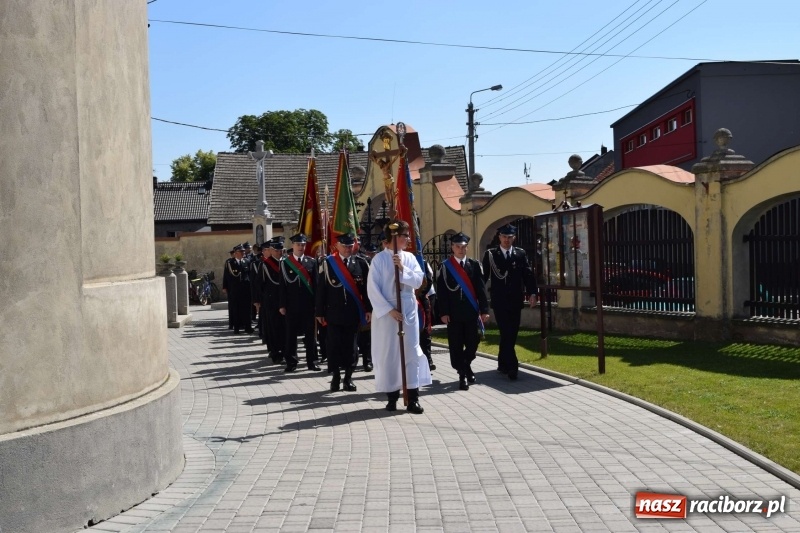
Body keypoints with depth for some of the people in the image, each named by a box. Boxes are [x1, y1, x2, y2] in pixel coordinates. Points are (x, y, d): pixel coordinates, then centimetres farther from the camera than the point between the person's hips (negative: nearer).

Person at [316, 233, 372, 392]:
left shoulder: (361, 263, 2)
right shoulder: (328, 263, -1)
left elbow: (367, 288, 2)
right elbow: (320, 289, -1)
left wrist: (368, 309, -3)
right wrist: (320, 312, -3)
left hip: (353, 313, 1)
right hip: (334, 313, -1)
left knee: (351, 346, 6)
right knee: (334, 345, 3)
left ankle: (348, 377, 16)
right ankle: (336, 377, 15)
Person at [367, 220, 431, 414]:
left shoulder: (409, 258, 7)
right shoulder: (379, 259, -5)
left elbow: (418, 281, -2)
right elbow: (372, 288, -9)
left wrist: (403, 269, -16)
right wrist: (389, 309, -14)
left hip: (408, 310, 3)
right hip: (386, 311, -3)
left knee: (411, 351, 0)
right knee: (388, 353, 2)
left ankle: (413, 399, 2)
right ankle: (392, 397, 13)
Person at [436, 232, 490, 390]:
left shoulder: (474, 265, 7)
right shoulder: (445, 267, 1)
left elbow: (481, 288, 4)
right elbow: (441, 291, -2)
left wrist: (484, 309, -1)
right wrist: (443, 312, -9)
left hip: (471, 311, 2)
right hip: (453, 313, -2)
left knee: (473, 343, 4)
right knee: (456, 345, 0)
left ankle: (465, 365, 31)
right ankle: (462, 374, 9)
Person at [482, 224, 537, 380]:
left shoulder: (520, 254, 8)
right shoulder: (490, 254, 2)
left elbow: (528, 274, 2)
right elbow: (484, 276, 1)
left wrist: (532, 293, -10)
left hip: (515, 301, 3)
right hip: (499, 301, -3)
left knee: (511, 334, 9)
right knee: (506, 333, -8)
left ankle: (503, 363, 24)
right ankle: (512, 366, -10)